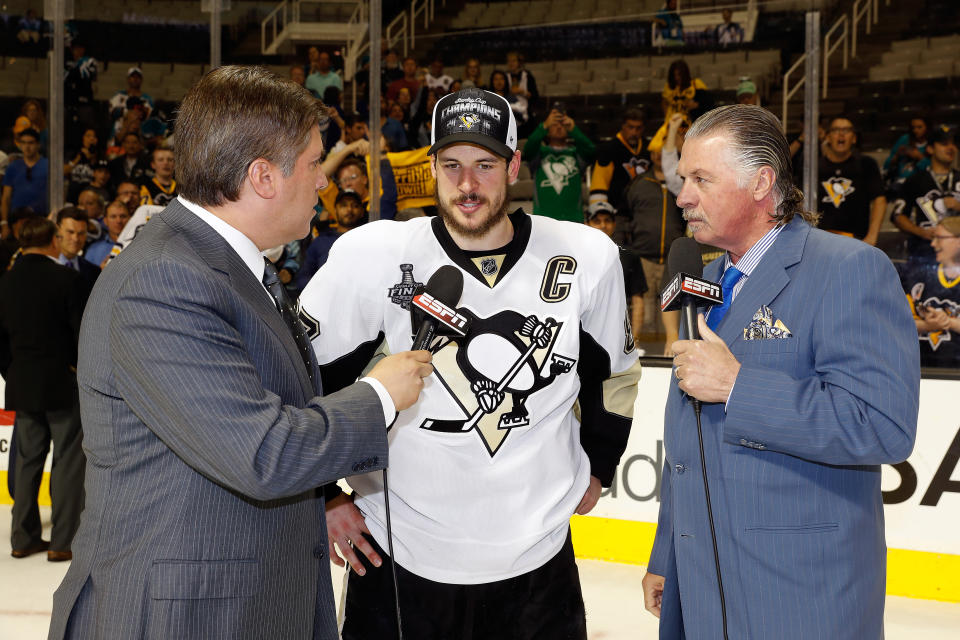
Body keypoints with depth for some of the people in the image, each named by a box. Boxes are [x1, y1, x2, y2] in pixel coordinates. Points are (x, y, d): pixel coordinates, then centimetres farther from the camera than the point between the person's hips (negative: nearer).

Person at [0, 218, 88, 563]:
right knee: (68, 459, 0)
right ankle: (63, 541, 0)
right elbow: (84, 328, -11)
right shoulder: (65, 278, -11)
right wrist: (81, 366, 2)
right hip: (63, 384, -5)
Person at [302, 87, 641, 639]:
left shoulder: (588, 258, -4)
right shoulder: (372, 257, -11)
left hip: (537, 560, 2)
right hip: (397, 558, -1)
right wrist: (322, 496, -2)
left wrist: (596, 468, 15)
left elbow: (614, 371, 14)